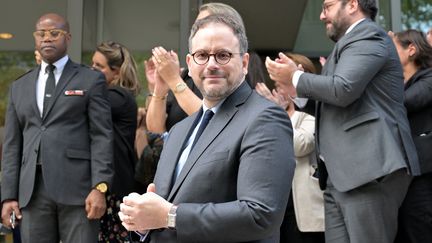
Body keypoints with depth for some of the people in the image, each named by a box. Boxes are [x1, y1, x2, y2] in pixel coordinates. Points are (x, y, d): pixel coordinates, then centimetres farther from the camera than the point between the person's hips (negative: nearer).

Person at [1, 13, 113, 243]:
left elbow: (102, 136, -3)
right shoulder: (19, 86, 17)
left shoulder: (91, 80, 5)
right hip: (32, 190, 4)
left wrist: (99, 187, -14)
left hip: (77, 186, -4)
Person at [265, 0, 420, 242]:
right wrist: (294, 91, 14)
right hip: (340, 175, 10)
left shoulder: (368, 35, -5)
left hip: (369, 170, -10)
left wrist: (295, 77, -5)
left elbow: (343, 90, -20)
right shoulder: (351, 42, 25)